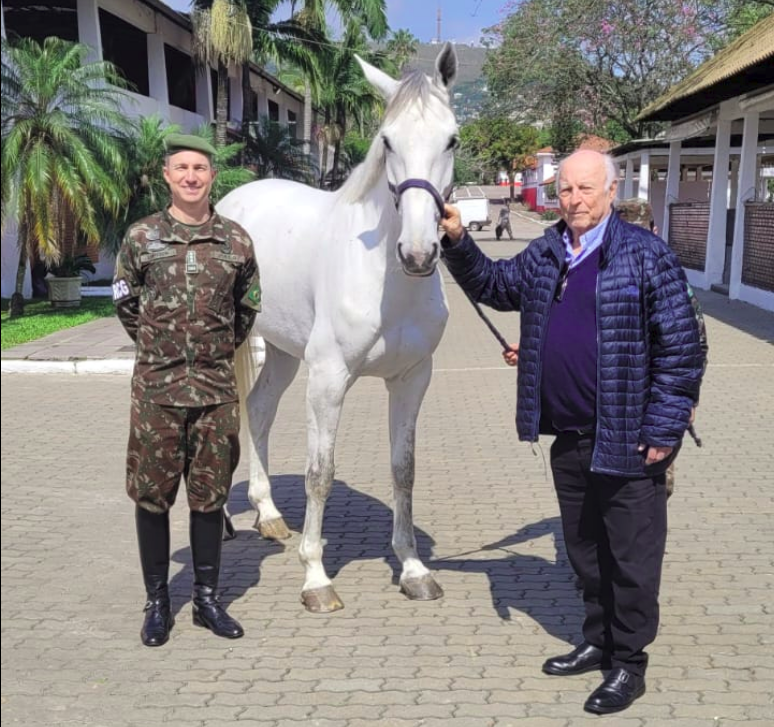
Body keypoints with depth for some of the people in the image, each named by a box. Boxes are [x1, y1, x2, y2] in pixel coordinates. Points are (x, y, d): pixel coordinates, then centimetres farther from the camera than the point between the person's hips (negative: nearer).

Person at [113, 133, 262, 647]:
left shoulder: (236, 240, 1)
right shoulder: (142, 237, -1)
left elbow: (248, 307, 15)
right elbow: (124, 303, 11)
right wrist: (156, 344, 9)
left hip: (216, 387, 1)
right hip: (156, 386, -1)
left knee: (210, 495, 9)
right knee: (152, 494, 6)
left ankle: (208, 599, 22)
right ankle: (158, 603, 19)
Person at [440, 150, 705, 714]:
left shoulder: (645, 255, -12)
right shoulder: (544, 256, 7)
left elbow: (681, 347, -13)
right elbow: (492, 285, 23)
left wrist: (665, 429, -15)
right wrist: (458, 243, 6)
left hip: (627, 441, -6)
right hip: (568, 439, 7)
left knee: (631, 557, 6)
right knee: (584, 551, 19)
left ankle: (629, 663, 21)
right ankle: (598, 641, 37)